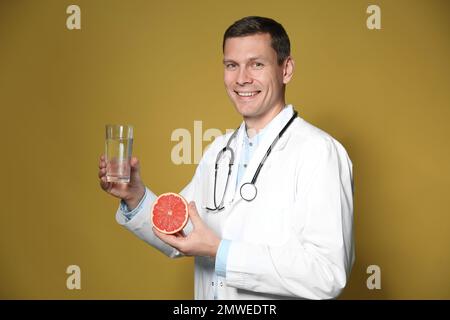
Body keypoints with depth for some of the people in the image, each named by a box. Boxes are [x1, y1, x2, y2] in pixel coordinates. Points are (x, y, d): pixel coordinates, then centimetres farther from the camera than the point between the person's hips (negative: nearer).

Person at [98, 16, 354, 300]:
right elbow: (182, 239, 10)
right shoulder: (219, 151, 4)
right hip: (209, 295, 6)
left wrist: (219, 252, -26)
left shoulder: (319, 152, -19)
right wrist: (136, 198, -7)